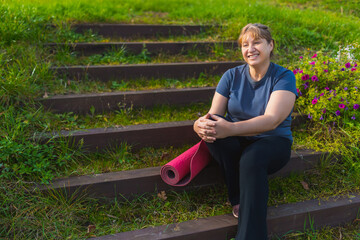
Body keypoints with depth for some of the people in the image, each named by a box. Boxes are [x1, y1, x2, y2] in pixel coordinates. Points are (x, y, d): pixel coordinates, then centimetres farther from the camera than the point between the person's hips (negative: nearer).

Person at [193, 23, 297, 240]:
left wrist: (230, 129, -39)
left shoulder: (283, 77, -9)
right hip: (236, 144, 3)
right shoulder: (232, 76, 2)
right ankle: (239, 200, -16)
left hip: (273, 142, -3)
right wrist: (200, 125, -32)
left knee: (251, 159, -38)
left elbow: (272, 120, -24)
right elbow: (214, 114, -5)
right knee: (213, 130, -29)